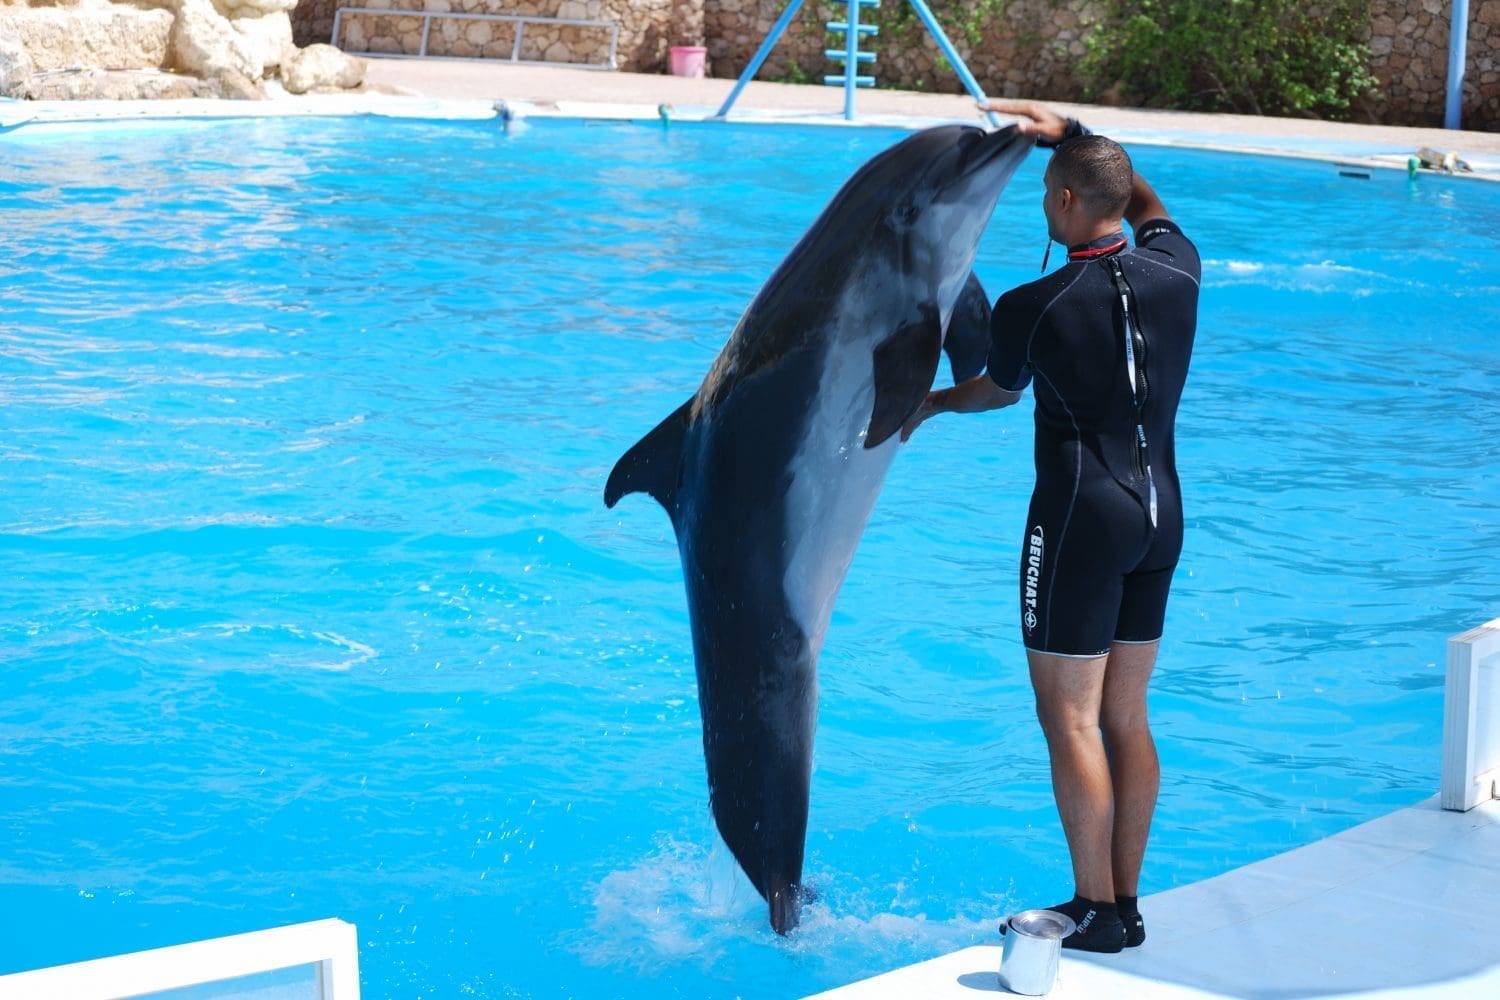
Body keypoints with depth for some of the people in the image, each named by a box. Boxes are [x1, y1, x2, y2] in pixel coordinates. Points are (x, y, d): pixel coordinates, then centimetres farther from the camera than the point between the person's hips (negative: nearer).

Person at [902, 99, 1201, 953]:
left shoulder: (1034, 308, -13)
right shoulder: (1176, 272, -1)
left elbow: (998, 391, 9)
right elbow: (1146, 203, 24)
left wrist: (931, 403, 29)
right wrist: (1072, 134, 24)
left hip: (1083, 513, -6)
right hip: (1161, 512, 6)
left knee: (1070, 719, 0)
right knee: (1126, 715, 13)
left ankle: (1096, 912, 0)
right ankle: (1128, 903, 18)